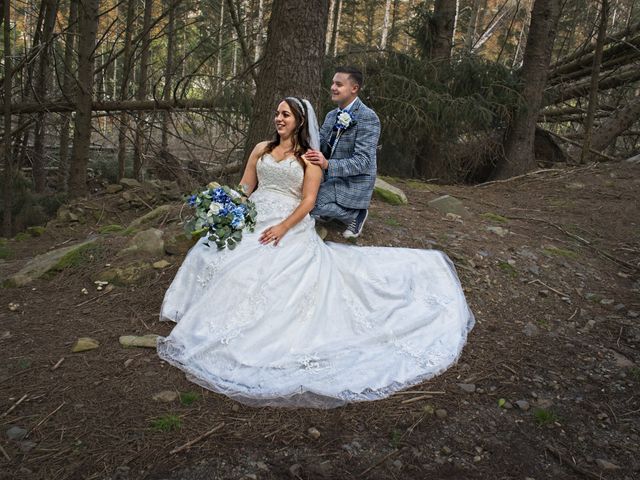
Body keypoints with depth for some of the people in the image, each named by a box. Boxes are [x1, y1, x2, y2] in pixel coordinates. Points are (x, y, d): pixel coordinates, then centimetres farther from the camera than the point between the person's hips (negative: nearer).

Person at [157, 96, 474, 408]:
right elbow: (244, 188, 13)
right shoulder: (261, 149, 16)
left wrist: (283, 228, -19)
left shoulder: (309, 159, 4)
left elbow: (308, 200, -5)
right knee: (212, 251, -17)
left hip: (291, 227, -5)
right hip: (254, 220, 5)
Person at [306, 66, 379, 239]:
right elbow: (319, 145, 7)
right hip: (331, 178, 8)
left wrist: (328, 164, -37)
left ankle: (355, 214, 0)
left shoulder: (368, 118, -19)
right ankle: (343, 211, 16)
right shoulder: (331, 115, 8)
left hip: (353, 183, -8)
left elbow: (362, 161, -25)